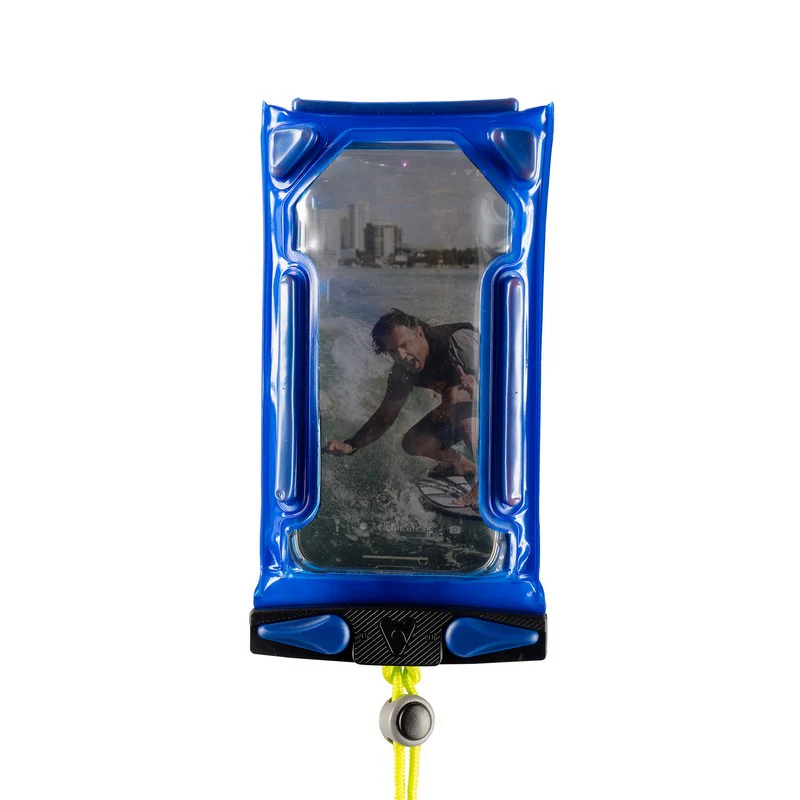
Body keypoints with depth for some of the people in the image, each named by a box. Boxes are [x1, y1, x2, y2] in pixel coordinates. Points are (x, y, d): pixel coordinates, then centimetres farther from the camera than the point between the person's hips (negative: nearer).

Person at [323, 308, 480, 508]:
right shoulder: (403, 372, -12)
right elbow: (384, 417, -1)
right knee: (413, 443, -3)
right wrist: (350, 446, -14)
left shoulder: (457, 340, -32)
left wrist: (474, 388, -57)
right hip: (459, 406, 7)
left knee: (457, 394, -36)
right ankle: (467, 467, 21)